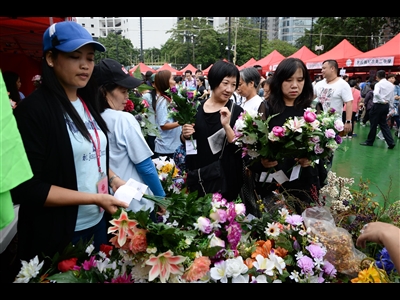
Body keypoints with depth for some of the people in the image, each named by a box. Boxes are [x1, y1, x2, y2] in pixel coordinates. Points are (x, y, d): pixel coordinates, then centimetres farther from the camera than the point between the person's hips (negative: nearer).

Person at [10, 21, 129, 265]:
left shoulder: (87, 104, 6)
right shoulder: (33, 110, -18)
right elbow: (27, 187, -20)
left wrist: (114, 179, -1)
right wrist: (94, 198, -22)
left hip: (98, 222, 7)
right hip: (59, 234, -7)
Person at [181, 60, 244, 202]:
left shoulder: (236, 111, -7)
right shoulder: (195, 108, 0)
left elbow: (240, 148, -13)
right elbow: (185, 142, 10)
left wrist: (226, 125, -26)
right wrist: (185, 135, -11)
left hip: (226, 178, -2)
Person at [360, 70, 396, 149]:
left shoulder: (379, 84, -10)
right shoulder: (391, 85, 11)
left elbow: (376, 94, -30)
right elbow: (392, 98, 13)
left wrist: (382, 100, -16)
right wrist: (390, 108, 18)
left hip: (378, 105, -7)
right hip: (386, 106, 7)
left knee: (373, 124, 4)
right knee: (384, 124, 12)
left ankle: (369, 141, 15)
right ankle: (391, 142, 3)